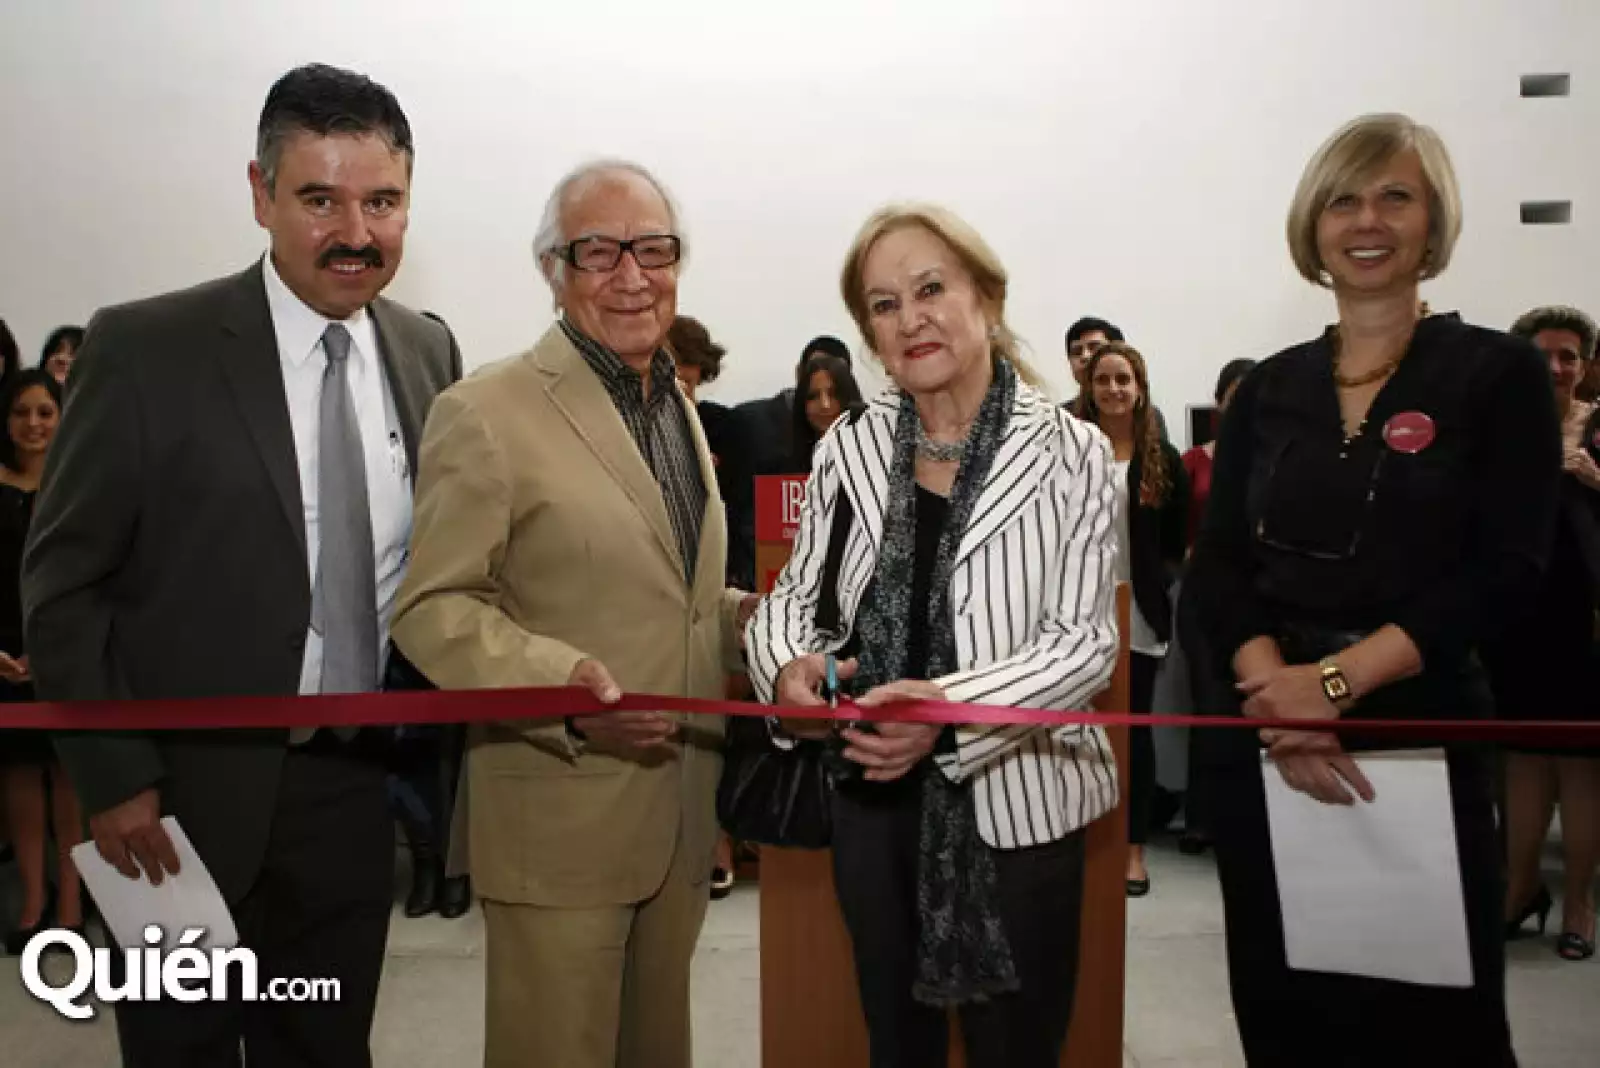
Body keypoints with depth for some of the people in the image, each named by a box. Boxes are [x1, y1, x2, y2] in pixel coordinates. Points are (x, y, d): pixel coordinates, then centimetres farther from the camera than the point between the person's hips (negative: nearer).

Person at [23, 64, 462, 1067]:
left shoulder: (431, 352, 1)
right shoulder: (145, 348, -11)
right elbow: (62, 583, -7)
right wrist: (114, 779, -9)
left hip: (358, 791, 4)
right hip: (191, 799, -3)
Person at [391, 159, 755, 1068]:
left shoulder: (677, 405, 12)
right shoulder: (486, 412, -12)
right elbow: (432, 609, -14)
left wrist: (749, 620, 3)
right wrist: (560, 683, -29)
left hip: (684, 813, 7)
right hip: (560, 817, -7)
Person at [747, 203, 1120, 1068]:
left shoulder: (1069, 453, -8)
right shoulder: (849, 449, 1)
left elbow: (1086, 639, -13)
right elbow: (794, 594, 6)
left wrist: (953, 706, -27)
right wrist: (786, 665, -17)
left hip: (1015, 800, -3)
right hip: (875, 796, 3)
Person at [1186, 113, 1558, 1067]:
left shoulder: (1499, 373, -1)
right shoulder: (1270, 389, 8)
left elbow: (1504, 572, -11)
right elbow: (1217, 564, 1)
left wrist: (1337, 680, -19)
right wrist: (1273, 687, -16)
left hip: (1424, 732, -3)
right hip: (1269, 740, 3)